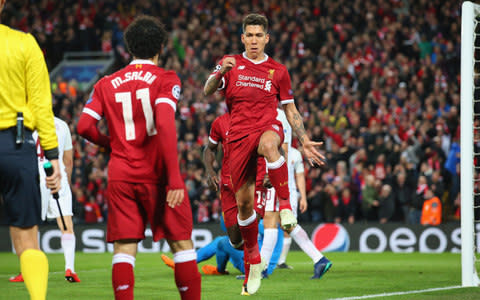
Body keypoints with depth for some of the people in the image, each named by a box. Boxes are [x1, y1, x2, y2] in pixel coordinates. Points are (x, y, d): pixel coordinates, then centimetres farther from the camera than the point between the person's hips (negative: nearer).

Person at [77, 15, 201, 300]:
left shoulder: (106, 84, 10)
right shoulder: (166, 79, -2)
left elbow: (85, 126, 2)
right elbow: (165, 124, -16)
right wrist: (175, 177, -19)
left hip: (120, 175, 3)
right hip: (156, 174, -3)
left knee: (124, 247, 0)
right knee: (182, 243, 5)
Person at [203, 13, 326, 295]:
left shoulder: (278, 71, 11)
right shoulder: (231, 63, 8)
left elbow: (291, 109, 17)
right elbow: (207, 91, -6)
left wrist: (305, 141, 8)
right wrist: (220, 72, -26)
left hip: (268, 127, -1)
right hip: (239, 135, 1)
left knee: (269, 144, -41)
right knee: (243, 201, 1)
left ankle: (285, 205, -31)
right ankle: (254, 260, 18)